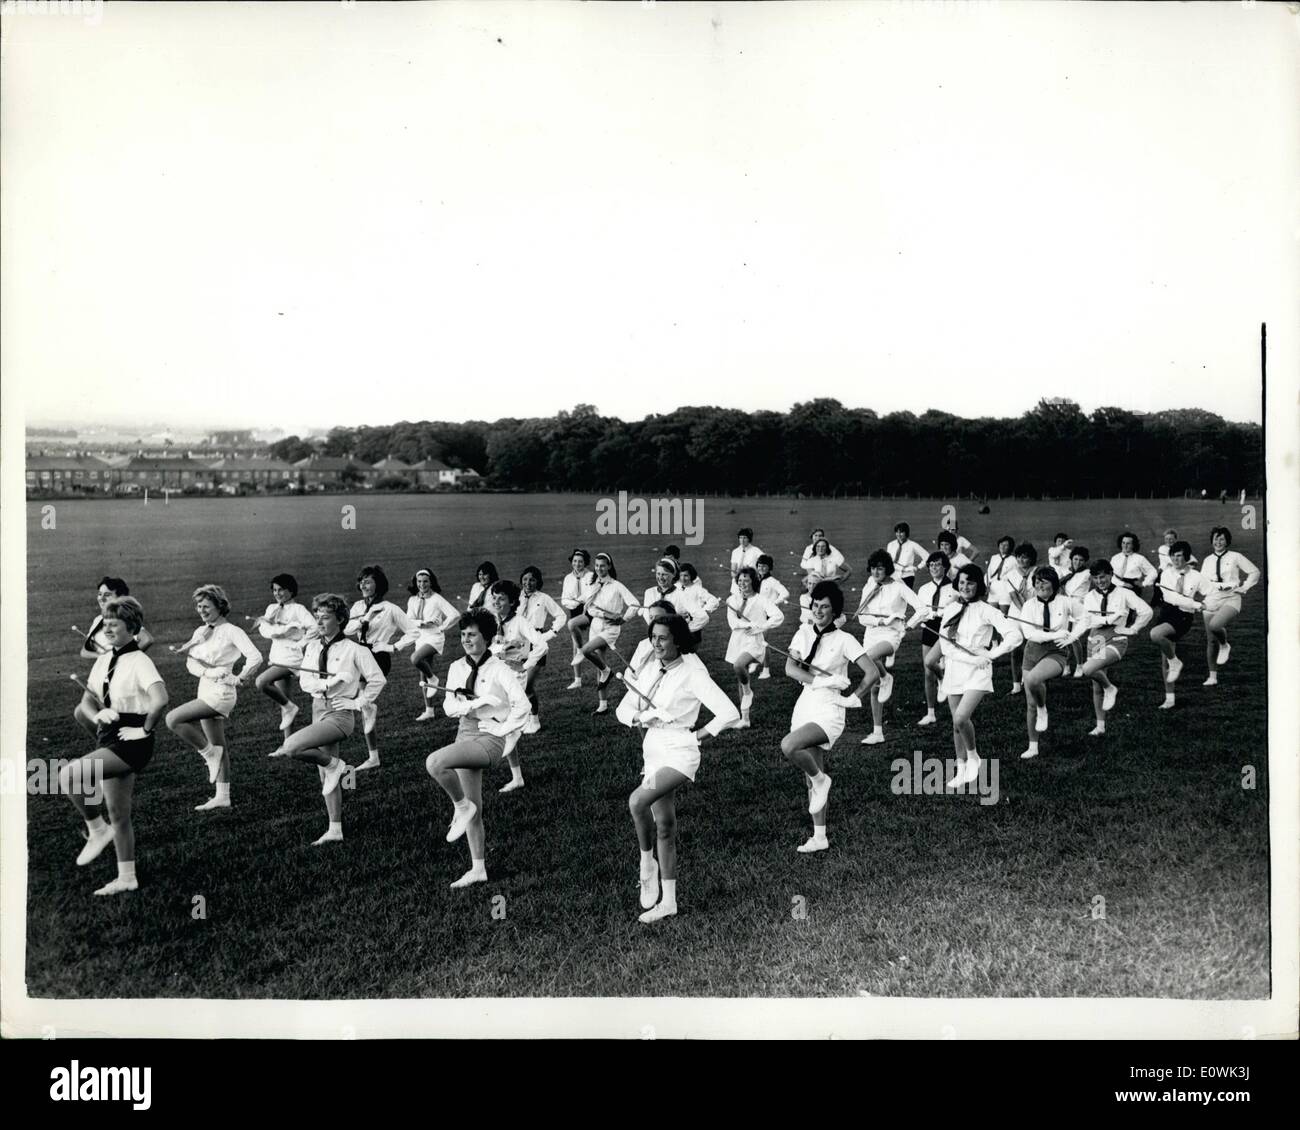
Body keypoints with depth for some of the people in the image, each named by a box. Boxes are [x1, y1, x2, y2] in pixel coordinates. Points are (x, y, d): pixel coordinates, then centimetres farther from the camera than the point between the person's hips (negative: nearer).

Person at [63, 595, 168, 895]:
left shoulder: (139, 662, -16)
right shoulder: (104, 660, 8)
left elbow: (160, 700, -30)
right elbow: (87, 700, 15)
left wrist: (144, 730, -20)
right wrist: (98, 715, -5)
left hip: (131, 743, -8)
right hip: (109, 740, 9)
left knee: (69, 775, -26)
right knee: (119, 816, 14)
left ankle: (97, 830, -5)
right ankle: (126, 878, 25)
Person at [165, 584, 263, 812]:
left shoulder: (231, 631, -11)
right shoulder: (200, 632, 11)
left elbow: (255, 657, -21)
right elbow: (191, 664, 4)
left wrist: (241, 678, -19)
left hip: (221, 692, -8)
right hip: (205, 690, 8)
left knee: (173, 719, -20)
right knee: (218, 746, 12)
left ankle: (210, 754, -4)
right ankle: (222, 796, 18)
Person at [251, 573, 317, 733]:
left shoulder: (297, 609, -7)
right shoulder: (272, 608, 11)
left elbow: (314, 627, -19)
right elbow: (265, 632, 0)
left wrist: (301, 643, -14)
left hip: (291, 657, -7)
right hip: (277, 657, 7)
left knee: (261, 682, -25)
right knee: (285, 700, 9)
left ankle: (289, 707, -5)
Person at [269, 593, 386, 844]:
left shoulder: (354, 650, -11)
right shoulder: (311, 647, 7)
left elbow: (378, 679, -6)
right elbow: (304, 679, 14)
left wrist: (359, 702, -9)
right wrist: (321, 685, -5)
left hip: (340, 713, -7)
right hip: (318, 708, 7)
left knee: (291, 747, -26)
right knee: (325, 776, 11)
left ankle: (335, 764, -1)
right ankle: (335, 831, 20)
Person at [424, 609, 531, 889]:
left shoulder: (499, 671, -9)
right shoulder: (457, 668, 8)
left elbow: (522, 705, -12)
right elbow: (449, 705, 5)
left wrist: (502, 729, -11)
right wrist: (474, 703, -11)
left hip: (489, 737, -6)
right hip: (465, 733, 6)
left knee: (435, 762, -30)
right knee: (474, 809, 10)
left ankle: (462, 807, -6)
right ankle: (478, 869, 20)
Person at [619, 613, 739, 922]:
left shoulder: (693, 674, -13)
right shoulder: (650, 671, 7)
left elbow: (729, 712, -18)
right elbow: (623, 708, 13)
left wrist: (702, 734, -11)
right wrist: (638, 718, -8)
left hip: (679, 752, -7)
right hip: (652, 749, 7)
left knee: (637, 801, -29)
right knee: (664, 827, 11)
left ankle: (647, 864, -5)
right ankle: (667, 901, 19)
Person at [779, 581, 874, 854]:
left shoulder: (844, 640, -7)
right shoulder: (804, 632, 6)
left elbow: (872, 673, -7)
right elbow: (790, 668, -6)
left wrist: (853, 699, -6)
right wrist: (821, 680, -17)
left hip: (828, 710, -6)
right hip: (805, 705, 6)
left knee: (788, 746, -30)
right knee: (811, 777, 9)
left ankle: (820, 780, -1)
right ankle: (819, 838, 19)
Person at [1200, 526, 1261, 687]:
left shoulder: (1235, 557, 1)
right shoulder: (1208, 560, 12)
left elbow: (1254, 572, 6)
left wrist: (1244, 588, -2)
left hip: (1230, 600, -4)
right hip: (1211, 600, 4)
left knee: (1215, 625, -33)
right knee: (1211, 640, 4)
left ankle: (1225, 646, 0)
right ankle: (1212, 677, 13)